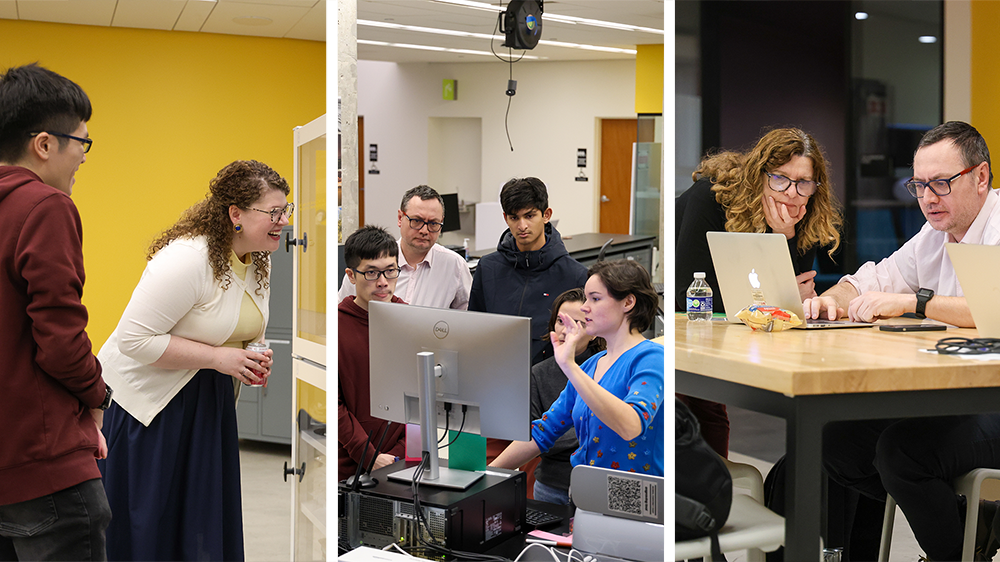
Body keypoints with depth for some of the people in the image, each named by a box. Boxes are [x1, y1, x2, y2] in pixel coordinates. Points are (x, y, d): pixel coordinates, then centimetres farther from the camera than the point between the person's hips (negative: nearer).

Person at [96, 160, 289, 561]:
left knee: (208, 524, 9)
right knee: (149, 528, -1)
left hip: (209, 400, 8)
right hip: (147, 397, -8)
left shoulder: (259, 262, 3)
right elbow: (134, 339, -26)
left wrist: (255, 360, -4)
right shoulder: (187, 258, -24)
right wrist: (217, 357, -26)